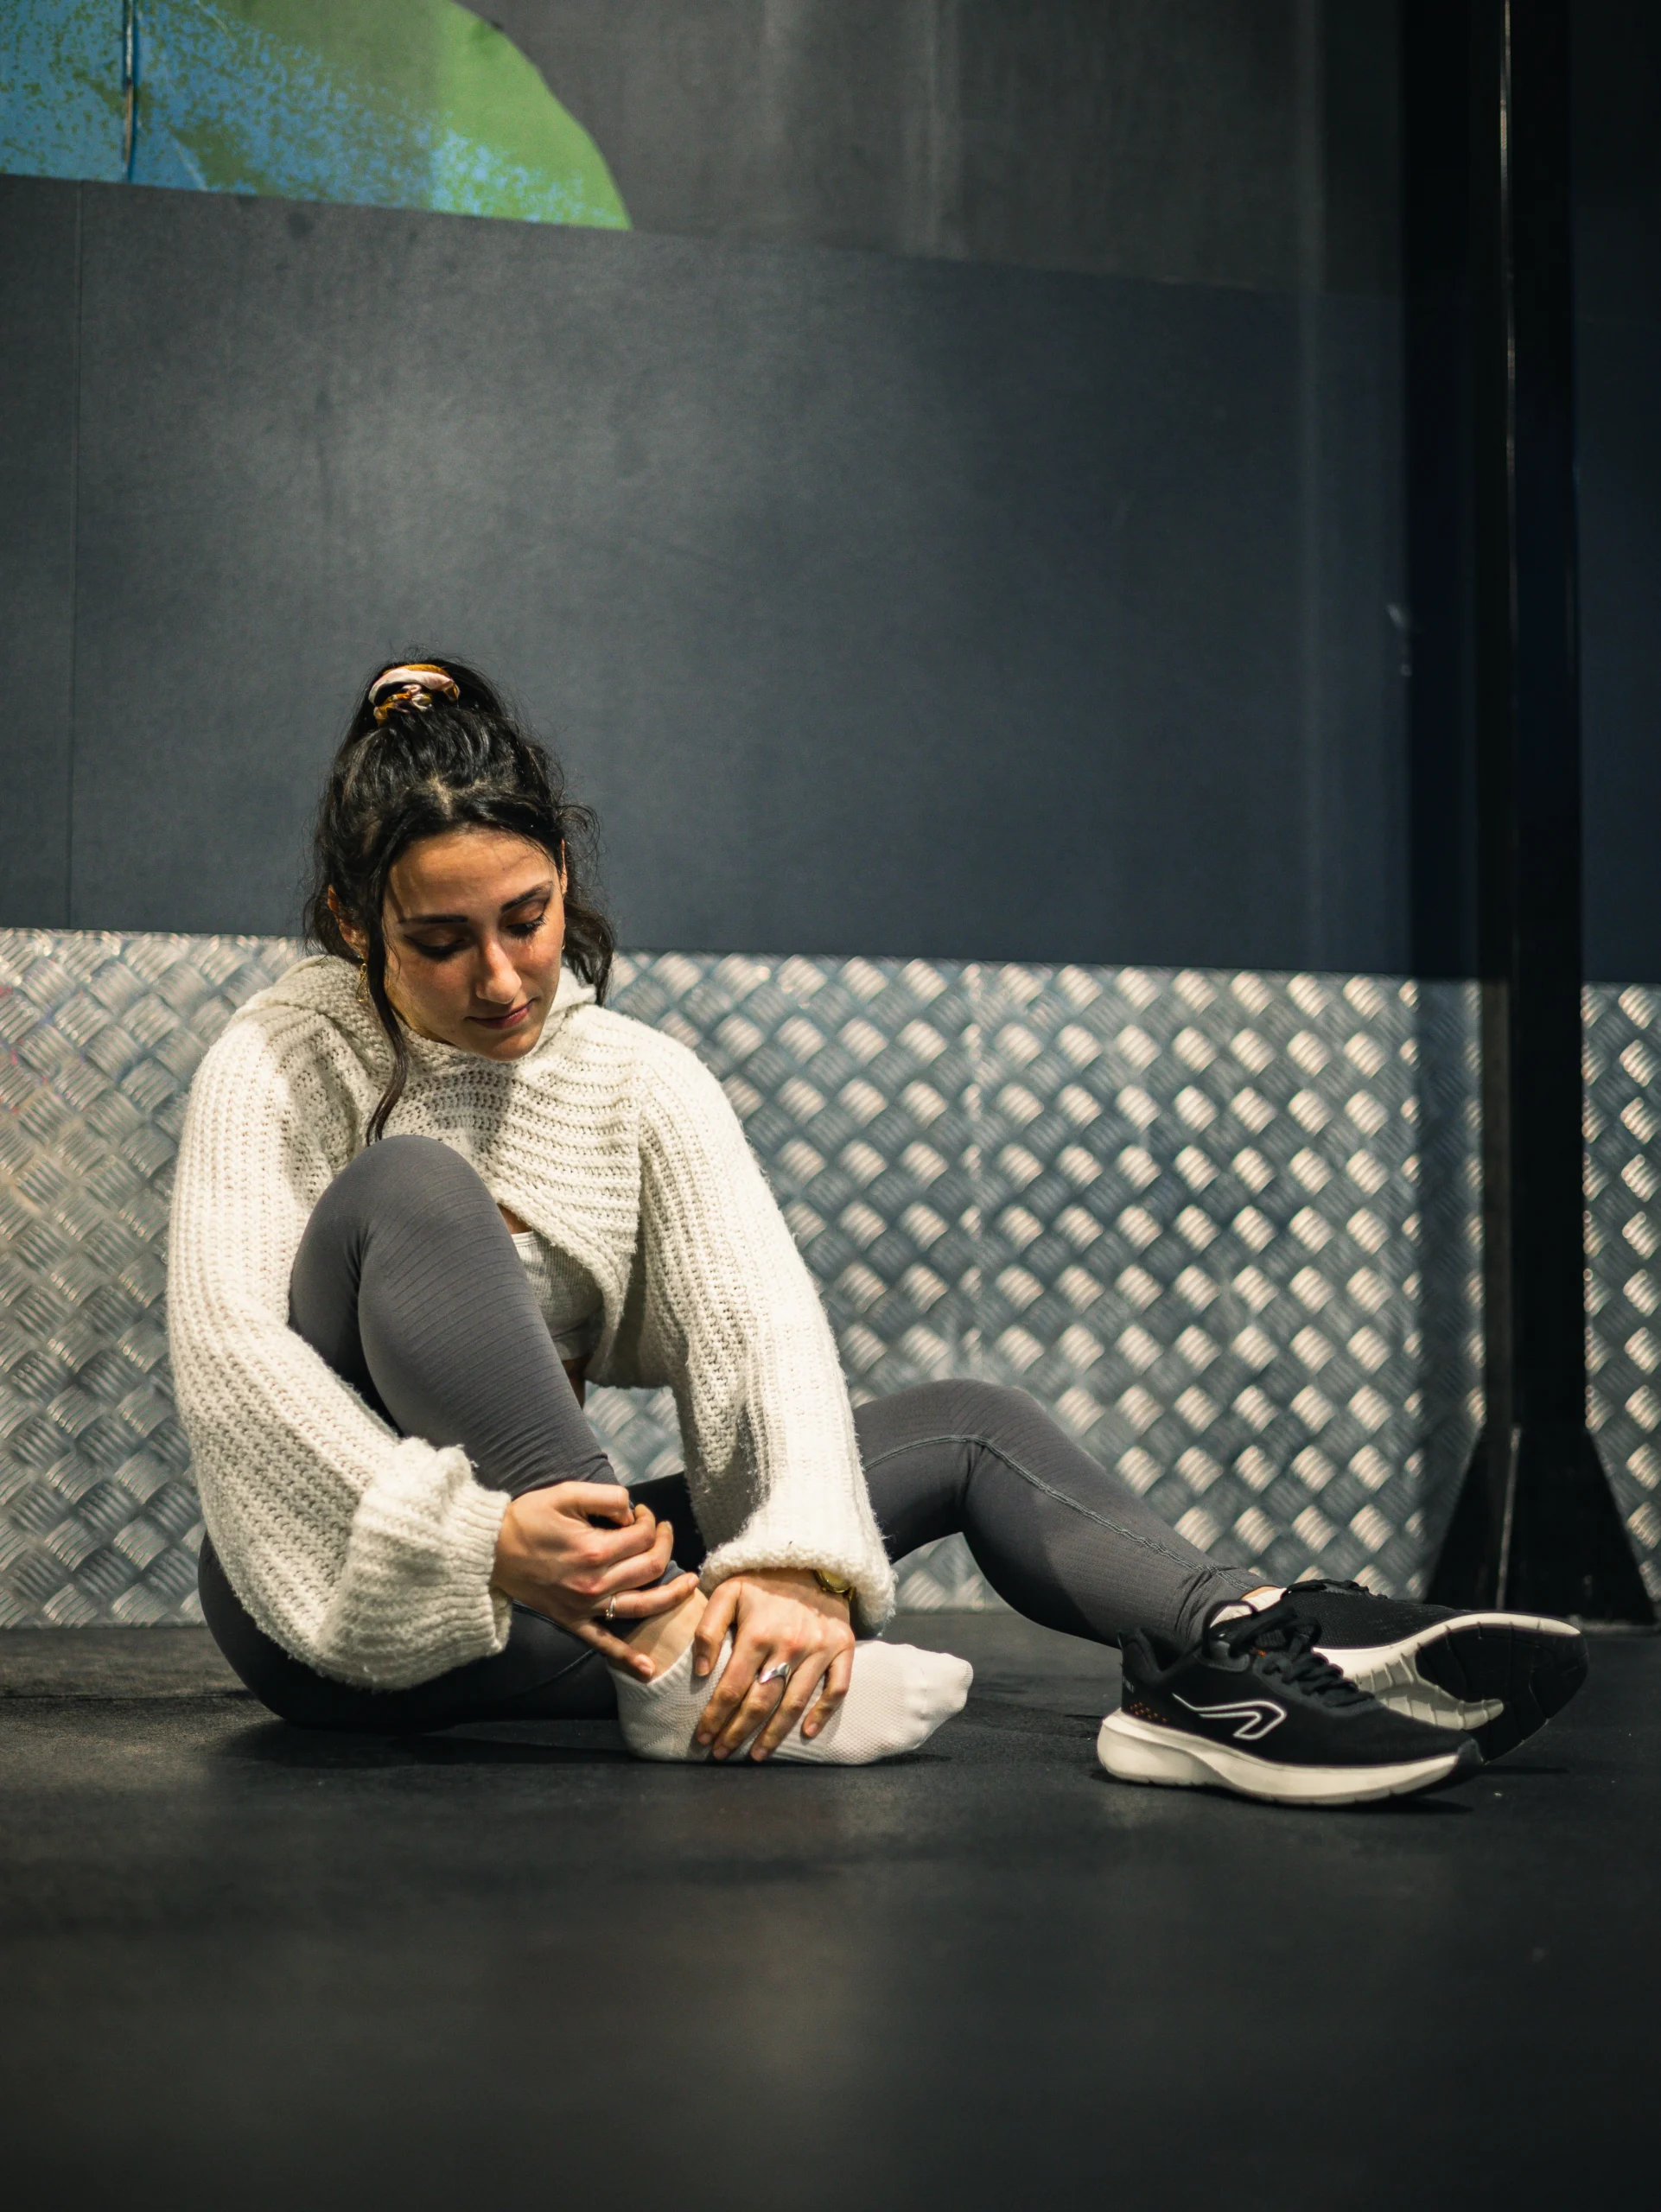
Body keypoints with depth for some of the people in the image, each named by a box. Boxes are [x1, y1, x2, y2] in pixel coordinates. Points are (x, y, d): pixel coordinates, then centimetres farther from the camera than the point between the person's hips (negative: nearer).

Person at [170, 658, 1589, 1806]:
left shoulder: (641, 1081, 3)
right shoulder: (284, 1062, -8)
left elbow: (765, 1319, -12)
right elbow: (228, 1353, -22)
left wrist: (795, 1557, -33)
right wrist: (475, 1539, -36)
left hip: (549, 1582, 5)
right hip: (335, 1601, -5)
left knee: (966, 1427, -3)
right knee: (411, 1186, -29)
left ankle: (1231, 1642, -33)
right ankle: (666, 1656, -39)